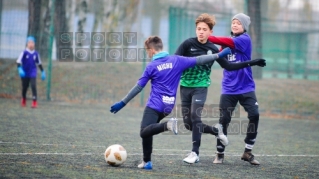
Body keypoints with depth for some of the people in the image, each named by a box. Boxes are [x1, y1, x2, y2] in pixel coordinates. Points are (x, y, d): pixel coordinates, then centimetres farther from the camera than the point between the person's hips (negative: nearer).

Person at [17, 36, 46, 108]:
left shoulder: (36, 54, 1)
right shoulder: (24, 53, -8)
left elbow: (39, 63, 14)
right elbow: (19, 61, -15)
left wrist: (42, 72, 16)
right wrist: (20, 69, -31)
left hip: (33, 73, 1)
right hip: (25, 74, -1)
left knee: (33, 86, -16)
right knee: (24, 88, 11)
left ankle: (34, 102, -15)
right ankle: (23, 101, 35)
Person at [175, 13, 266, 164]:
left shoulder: (212, 49, 1)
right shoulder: (188, 44, -5)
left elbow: (228, 66, 8)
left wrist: (251, 63, 5)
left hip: (201, 87, -1)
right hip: (185, 86, 1)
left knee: (195, 116, -21)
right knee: (188, 123, 2)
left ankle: (195, 152, -17)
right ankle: (215, 130, 27)